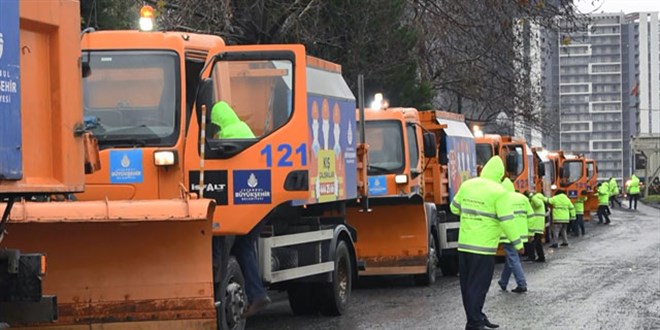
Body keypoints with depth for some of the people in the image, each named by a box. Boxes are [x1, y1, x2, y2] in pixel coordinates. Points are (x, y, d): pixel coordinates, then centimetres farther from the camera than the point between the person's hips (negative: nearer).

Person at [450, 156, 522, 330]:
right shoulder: (498, 192, -12)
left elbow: (454, 208, 17)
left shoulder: (467, 185, 5)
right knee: (478, 286, -1)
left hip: (464, 244, 6)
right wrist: (517, 243, -1)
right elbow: (507, 221, -13)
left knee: (468, 284, 14)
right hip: (483, 246, -6)